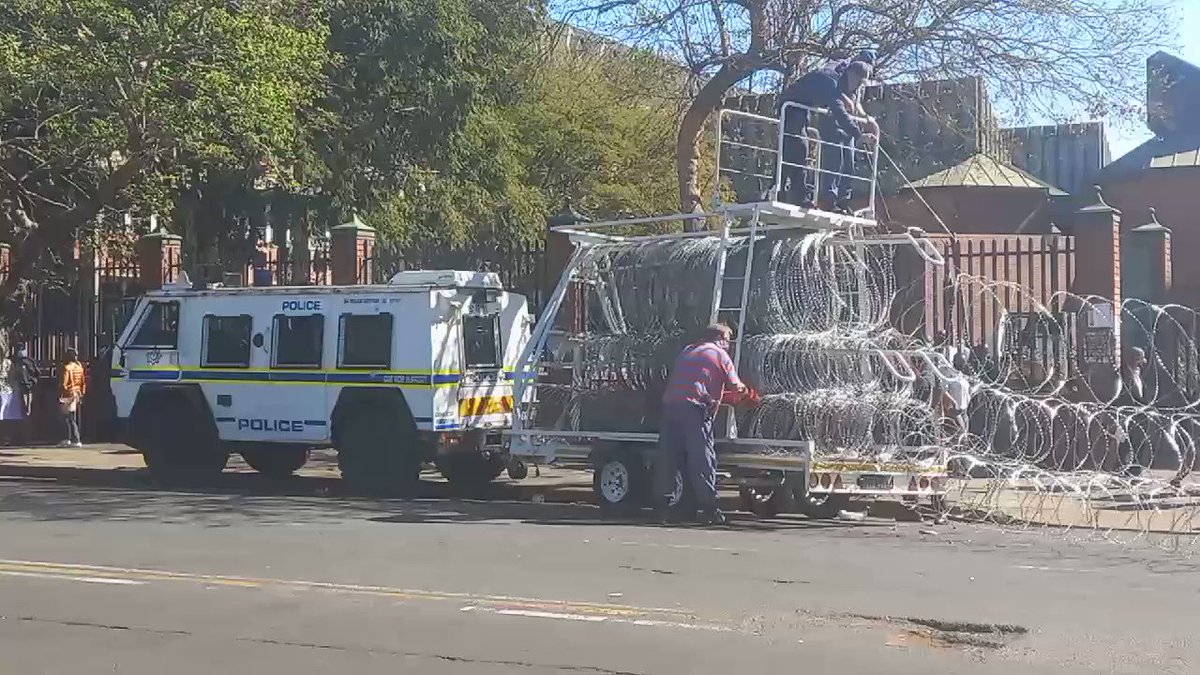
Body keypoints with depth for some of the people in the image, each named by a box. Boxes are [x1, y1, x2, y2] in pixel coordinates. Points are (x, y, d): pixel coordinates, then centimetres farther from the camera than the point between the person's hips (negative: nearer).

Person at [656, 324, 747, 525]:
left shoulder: (687, 351, 26)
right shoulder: (720, 355, 9)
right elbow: (735, 385, 6)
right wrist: (744, 389, 29)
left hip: (669, 404, 6)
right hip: (694, 408, -6)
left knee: (668, 458, 9)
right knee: (703, 459, -1)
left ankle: (662, 507, 10)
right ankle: (709, 508, -1)